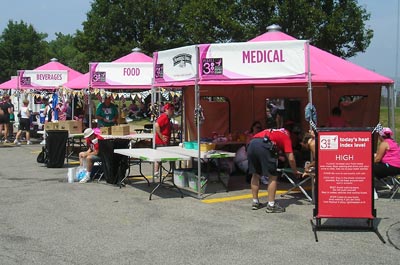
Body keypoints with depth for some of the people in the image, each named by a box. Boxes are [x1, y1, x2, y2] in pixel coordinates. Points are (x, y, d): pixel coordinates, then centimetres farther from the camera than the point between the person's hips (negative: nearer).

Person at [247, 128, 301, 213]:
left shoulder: (271, 132, 38)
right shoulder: (286, 136, 23)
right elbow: (291, 159, 15)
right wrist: (295, 171, 32)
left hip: (251, 143, 6)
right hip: (264, 146, -6)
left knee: (255, 175, 20)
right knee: (273, 176, 7)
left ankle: (255, 202, 26)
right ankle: (271, 205, 8)